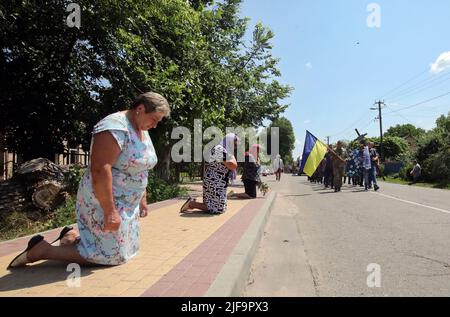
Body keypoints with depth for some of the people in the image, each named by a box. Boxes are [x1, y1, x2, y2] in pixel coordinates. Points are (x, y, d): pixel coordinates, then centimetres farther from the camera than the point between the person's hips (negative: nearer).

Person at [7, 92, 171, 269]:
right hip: (104, 201, -10)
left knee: (129, 248, 17)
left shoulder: (142, 130, 8)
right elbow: (100, 170, -29)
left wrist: (142, 198, 16)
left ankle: (74, 236, 25)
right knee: (112, 255, -3)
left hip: (127, 203, 10)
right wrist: (110, 212, -28)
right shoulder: (115, 128, -23)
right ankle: (42, 249, 6)